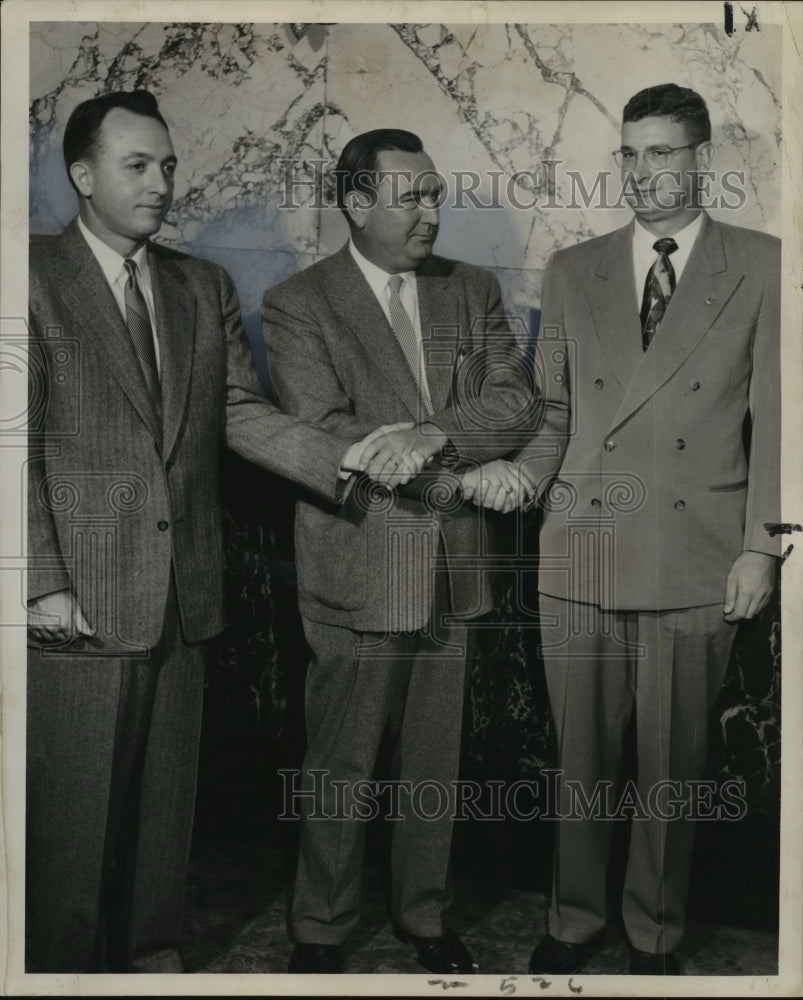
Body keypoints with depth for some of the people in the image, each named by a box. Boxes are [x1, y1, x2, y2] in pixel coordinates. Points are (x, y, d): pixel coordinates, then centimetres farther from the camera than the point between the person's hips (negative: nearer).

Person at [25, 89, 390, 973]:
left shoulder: (205, 288, 12)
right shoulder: (34, 279, -4)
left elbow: (243, 416, 7)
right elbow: (18, 446, -8)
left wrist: (344, 455, -8)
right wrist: (43, 583, -13)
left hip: (182, 593, 5)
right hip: (79, 597, -4)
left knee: (164, 793, 16)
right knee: (72, 806, 6)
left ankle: (150, 947, 34)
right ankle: (66, 962, 26)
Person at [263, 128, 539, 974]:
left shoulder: (472, 291, 9)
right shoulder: (297, 303, -5)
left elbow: (517, 403, -1)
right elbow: (323, 435, -15)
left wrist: (431, 434, -22)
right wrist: (469, 472, -17)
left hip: (452, 565, 4)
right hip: (357, 568, -4)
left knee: (434, 764, 17)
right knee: (339, 768, 8)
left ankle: (423, 914, 37)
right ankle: (319, 929, 29)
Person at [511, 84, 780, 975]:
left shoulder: (762, 268, 4)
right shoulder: (572, 271, 10)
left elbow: (775, 419, 2)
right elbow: (553, 413, 10)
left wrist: (761, 545, -3)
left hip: (698, 560, -1)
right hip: (582, 551, 2)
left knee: (673, 764, 9)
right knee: (581, 755, 10)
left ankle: (654, 935, 29)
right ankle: (574, 921, 29)